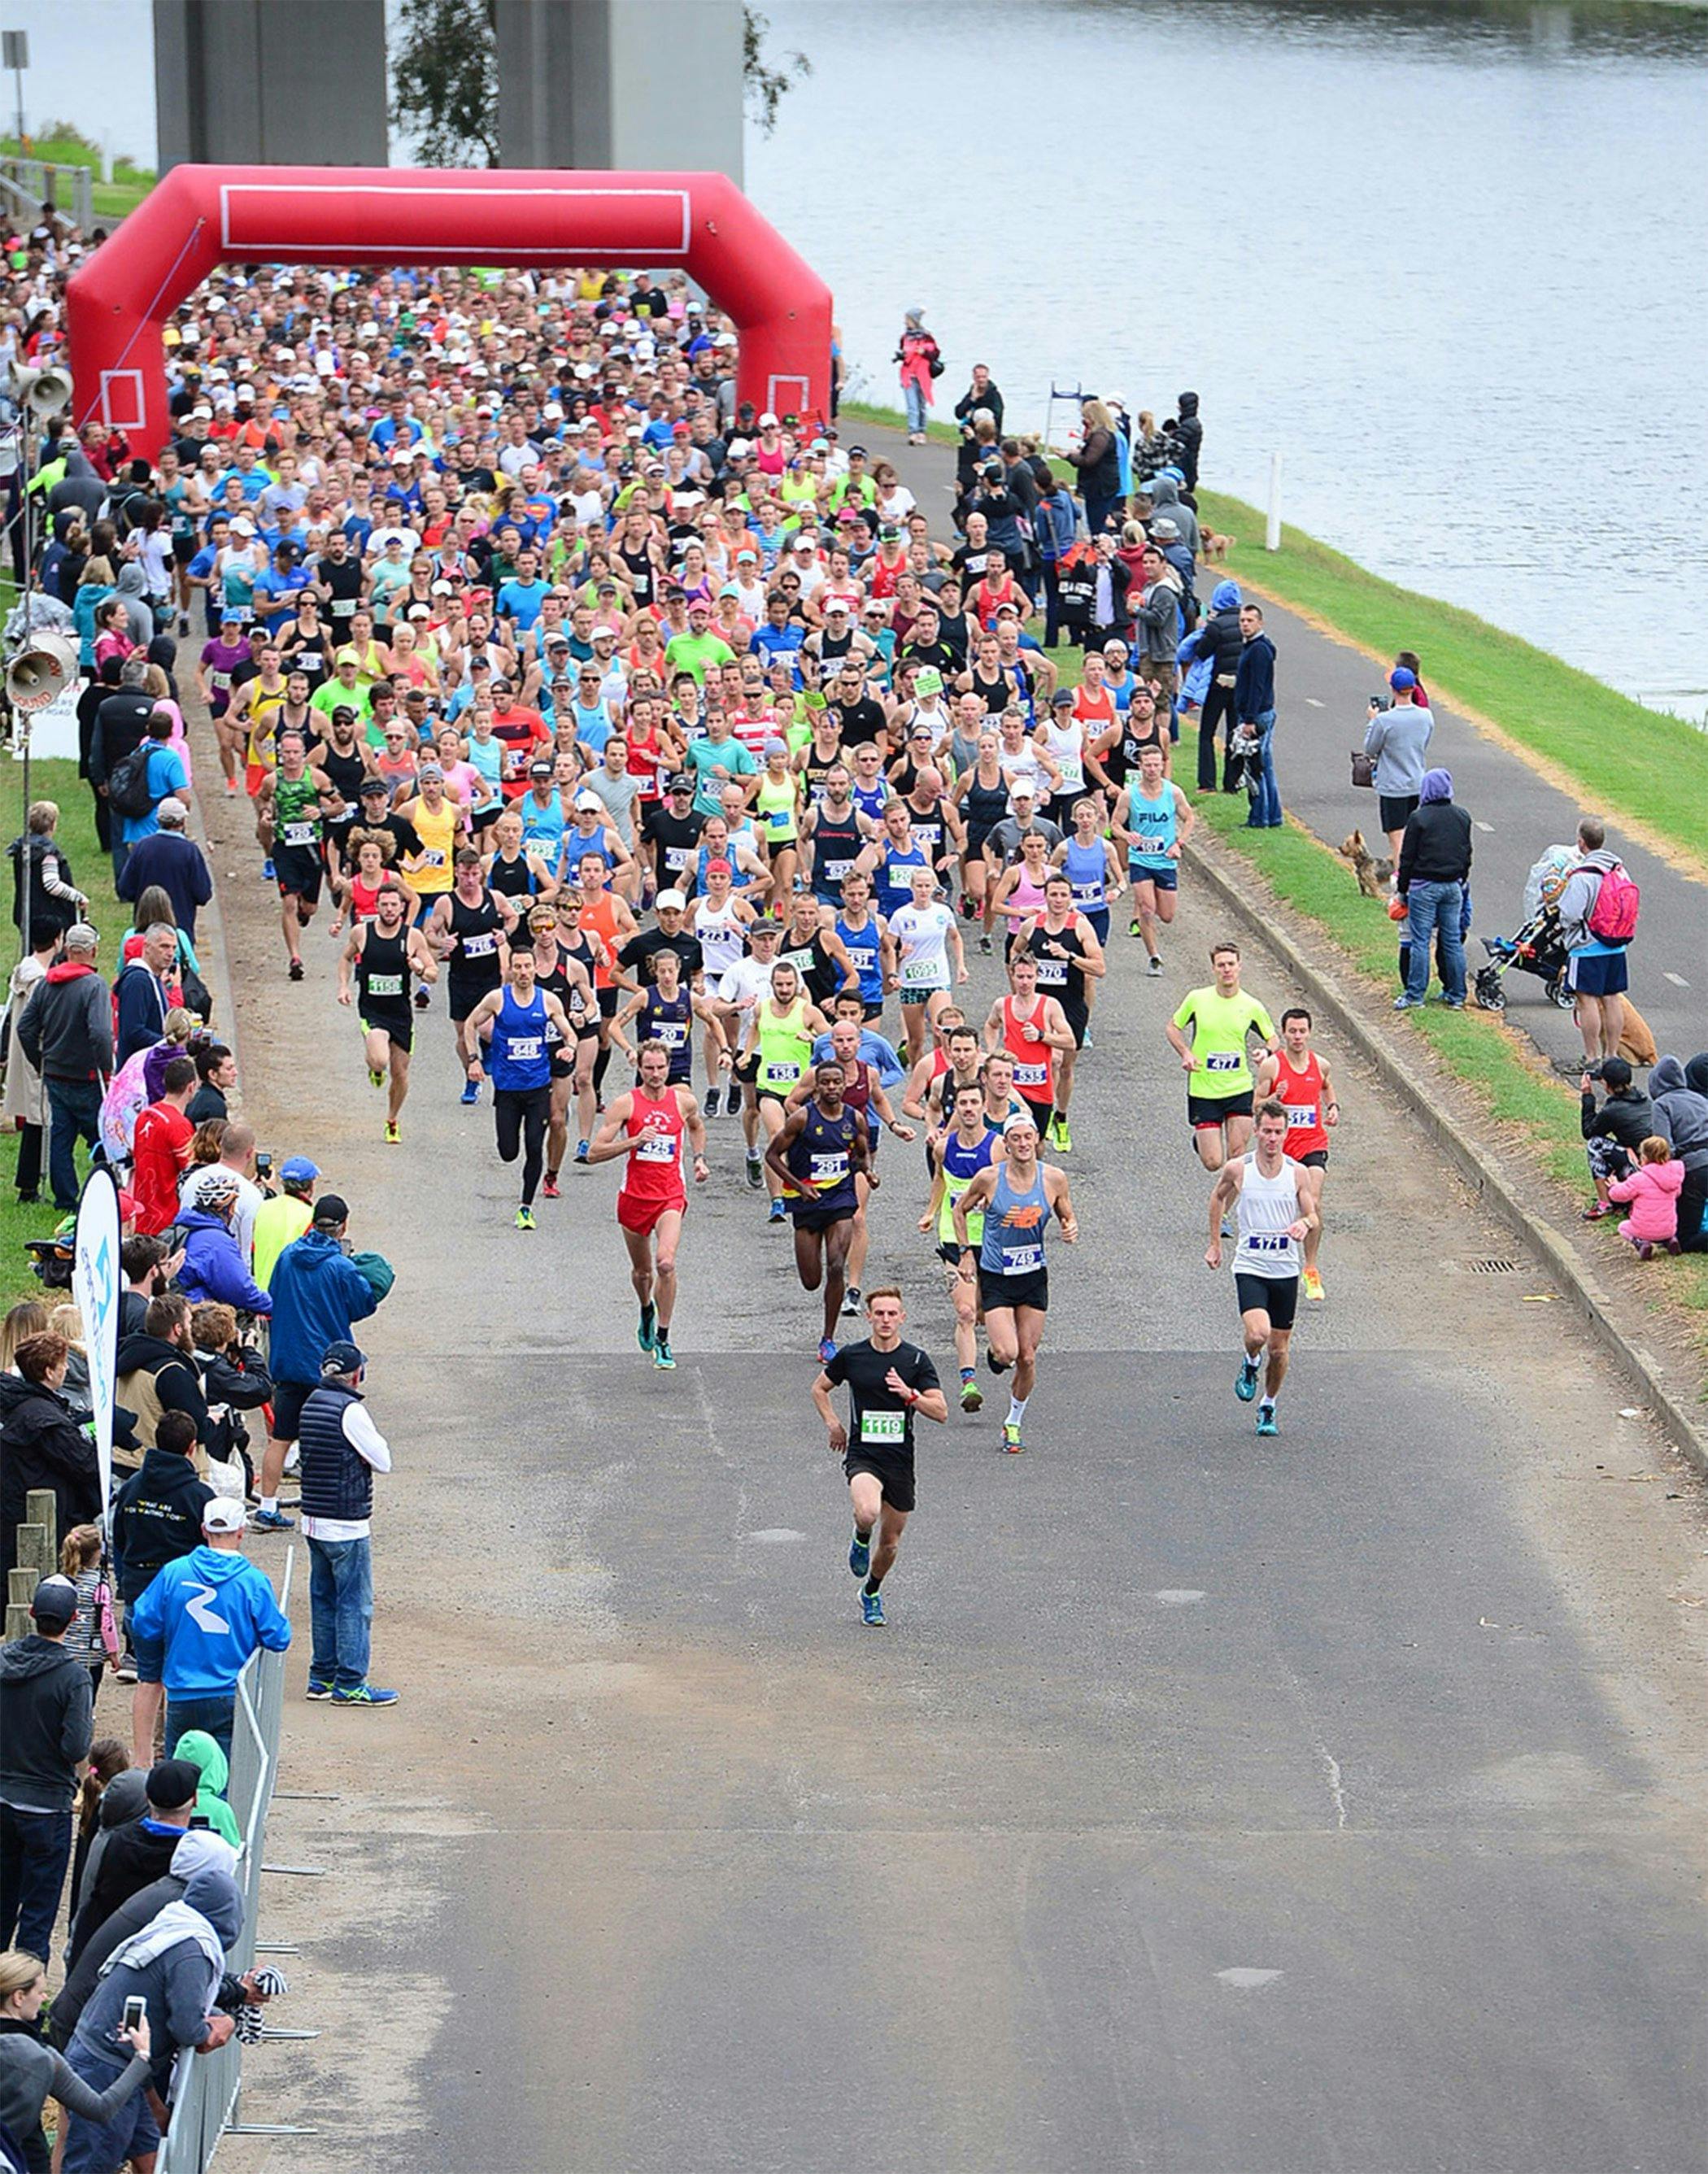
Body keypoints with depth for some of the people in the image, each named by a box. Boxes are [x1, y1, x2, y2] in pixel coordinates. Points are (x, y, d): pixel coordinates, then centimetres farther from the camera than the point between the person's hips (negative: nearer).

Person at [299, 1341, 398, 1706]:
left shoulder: (312, 1404, 8)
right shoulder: (350, 1410, -18)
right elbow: (382, 1460, -13)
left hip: (314, 1521, 8)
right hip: (347, 1526, -8)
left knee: (324, 1599, 15)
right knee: (355, 1604, -2)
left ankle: (323, 1676, 21)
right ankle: (350, 1684, -1)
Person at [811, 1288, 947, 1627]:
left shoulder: (916, 1360, -2)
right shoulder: (851, 1356, 0)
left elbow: (941, 1412, -6)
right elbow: (820, 1388, 18)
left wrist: (910, 1395, -22)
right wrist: (833, 1424, 4)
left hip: (900, 1461, 2)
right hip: (862, 1456, -2)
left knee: (890, 1542, 11)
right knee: (867, 1512, -32)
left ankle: (872, 1592, 39)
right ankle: (861, 1540, 4)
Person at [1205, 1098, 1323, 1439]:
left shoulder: (1299, 1174, -3)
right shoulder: (1237, 1169, -4)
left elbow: (1312, 1216, 2)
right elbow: (1218, 1197, 15)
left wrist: (1305, 1224, -23)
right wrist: (1214, 1243, 16)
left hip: (1286, 1270, 2)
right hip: (1250, 1267, -2)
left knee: (1279, 1348, 7)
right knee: (1258, 1334, -24)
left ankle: (1268, 1407, 29)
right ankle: (1250, 1365, 11)